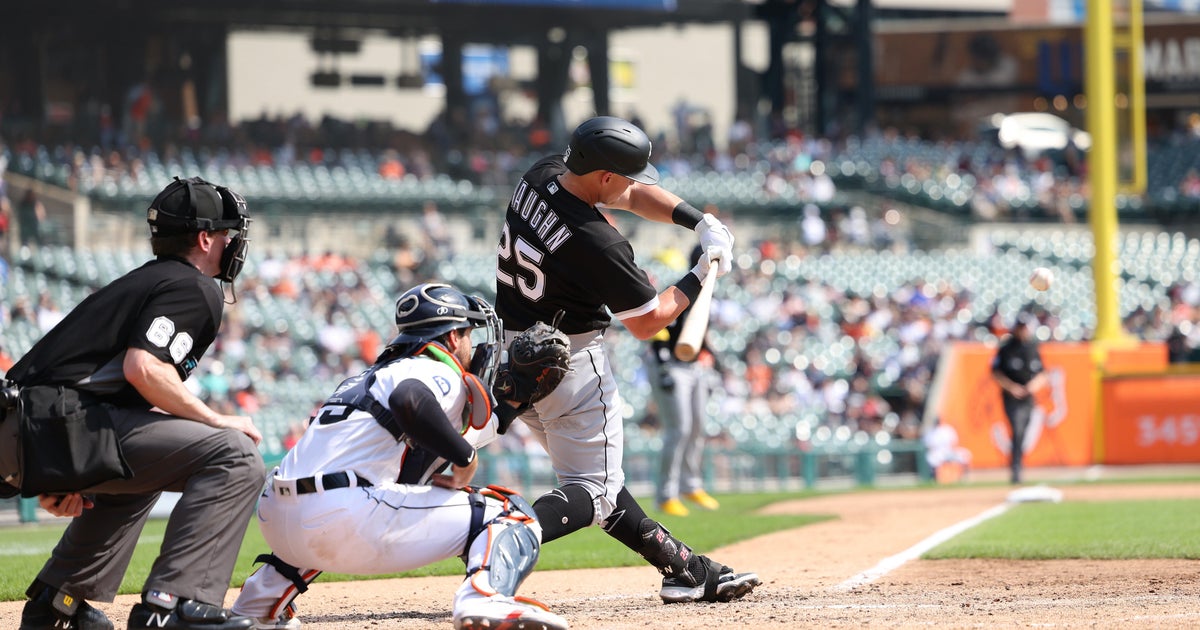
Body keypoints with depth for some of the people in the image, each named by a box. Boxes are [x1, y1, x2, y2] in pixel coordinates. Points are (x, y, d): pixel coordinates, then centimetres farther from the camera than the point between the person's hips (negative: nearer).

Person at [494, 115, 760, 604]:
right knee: (593, 491, -2)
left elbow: (633, 196, 9)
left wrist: (701, 222, -2)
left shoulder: (540, 177, -5)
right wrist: (700, 278, -1)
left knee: (596, 477, 16)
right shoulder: (596, 243, -28)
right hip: (570, 364, -10)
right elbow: (646, 323, -14)